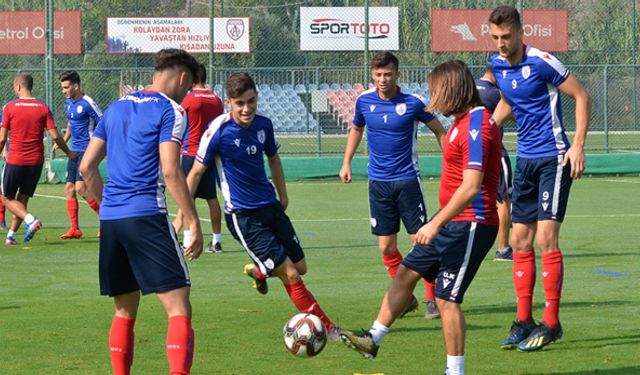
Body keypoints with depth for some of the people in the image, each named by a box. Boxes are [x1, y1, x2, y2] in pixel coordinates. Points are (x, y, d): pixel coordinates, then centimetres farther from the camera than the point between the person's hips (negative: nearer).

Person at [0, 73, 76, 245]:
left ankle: (30, 220, -15)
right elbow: (55, 136, -3)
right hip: (36, 161, 3)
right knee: (23, 198, 14)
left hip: (15, 160, -3)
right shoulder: (43, 108, 0)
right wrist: (69, 153, 11)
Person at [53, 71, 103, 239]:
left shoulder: (88, 104, -14)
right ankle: (75, 229, 10)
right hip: (74, 150, 9)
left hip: (87, 150, -9)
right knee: (69, 189, 5)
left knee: (80, 188, -16)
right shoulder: (69, 102, 12)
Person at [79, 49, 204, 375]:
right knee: (179, 309, -8)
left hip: (110, 218, 7)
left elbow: (87, 167, 17)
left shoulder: (116, 108, 18)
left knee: (125, 311, 17)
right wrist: (193, 222, -11)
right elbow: (170, 171, -13)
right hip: (147, 216, -7)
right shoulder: (170, 110, -3)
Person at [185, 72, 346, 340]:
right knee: (290, 274, -10)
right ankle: (328, 328, 0)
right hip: (243, 217, -7)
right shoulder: (219, 130, -17)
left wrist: (283, 196, 22)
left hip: (271, 207, 7)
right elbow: (197, 171, -10)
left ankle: (259, 272, 42)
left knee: (300, 267, 12)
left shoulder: (263, 124, 0)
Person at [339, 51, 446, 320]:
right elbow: (356, 129, 21)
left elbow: (438, 130, 4)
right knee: (386, 247, 3)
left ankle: (431, 300, 5)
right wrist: (347, 162, 16)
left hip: (407, 179, -3)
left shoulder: (412, 103, -9)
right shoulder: (364, 101, 1)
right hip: (378, 183, 3)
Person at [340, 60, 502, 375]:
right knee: (406, 272, 15)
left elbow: (471, 187, -27)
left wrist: (435, 224, -25)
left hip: (470, 225, -10)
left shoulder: (477, 126, -20)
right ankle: (373, 340, 24)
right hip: (451, 220, 10)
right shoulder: (463, 121, 12)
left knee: (446, 298, -5)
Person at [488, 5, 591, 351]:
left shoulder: (541, 62, -15)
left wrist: (578, 146, -14)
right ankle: (523, 322, 11)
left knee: (546, 238, -11)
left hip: (553, 158, -7)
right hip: (525, 159, 7)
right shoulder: (497, 65, 7)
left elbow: (582, 96, -9)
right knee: (520, 242, 5)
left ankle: (551, 323, -6)